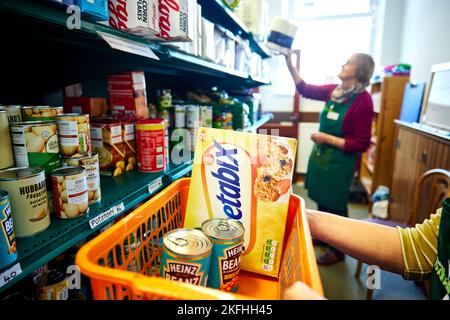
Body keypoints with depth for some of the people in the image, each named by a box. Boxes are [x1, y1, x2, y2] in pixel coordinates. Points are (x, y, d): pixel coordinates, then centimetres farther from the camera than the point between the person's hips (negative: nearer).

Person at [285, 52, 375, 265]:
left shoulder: (363, 101, -19)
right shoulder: (333, 91, 0)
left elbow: (361, 144, -19)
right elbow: (305, 89, 11)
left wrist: (327, 138, -21)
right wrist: (290, 65, 3)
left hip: (339, 161, -6)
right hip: (320, 155, 7)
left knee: (335, 205, 9)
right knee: (321, 199, 21)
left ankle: (337, 250, 32)